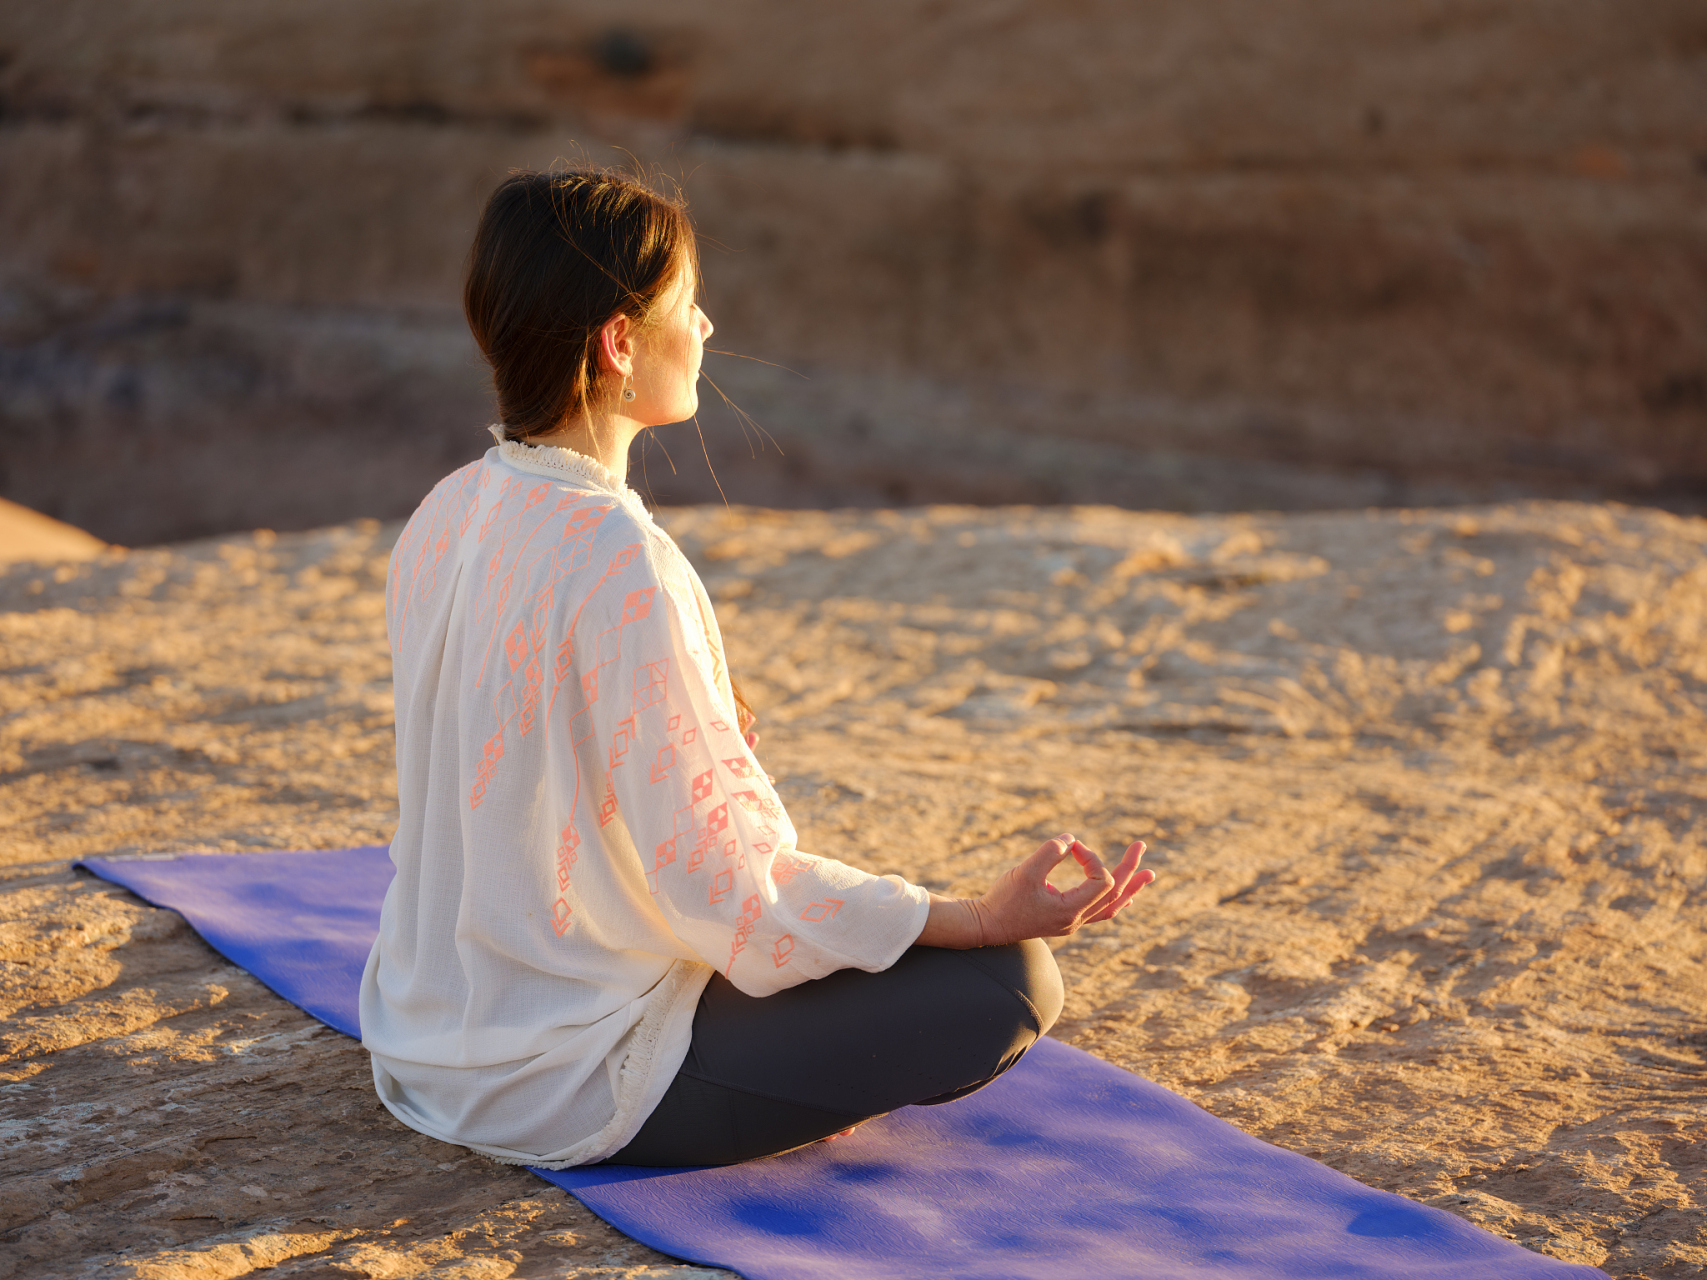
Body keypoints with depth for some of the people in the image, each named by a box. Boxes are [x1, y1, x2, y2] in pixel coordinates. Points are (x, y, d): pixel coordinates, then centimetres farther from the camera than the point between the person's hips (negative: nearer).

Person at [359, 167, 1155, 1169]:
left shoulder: (444, 521, 1)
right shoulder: (622, 565, -25)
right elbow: (725, 882, -23)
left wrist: (702, 738, 27)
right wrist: (986, 917, -18)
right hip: (567, 1097, -9)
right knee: (1009, 982, -8)